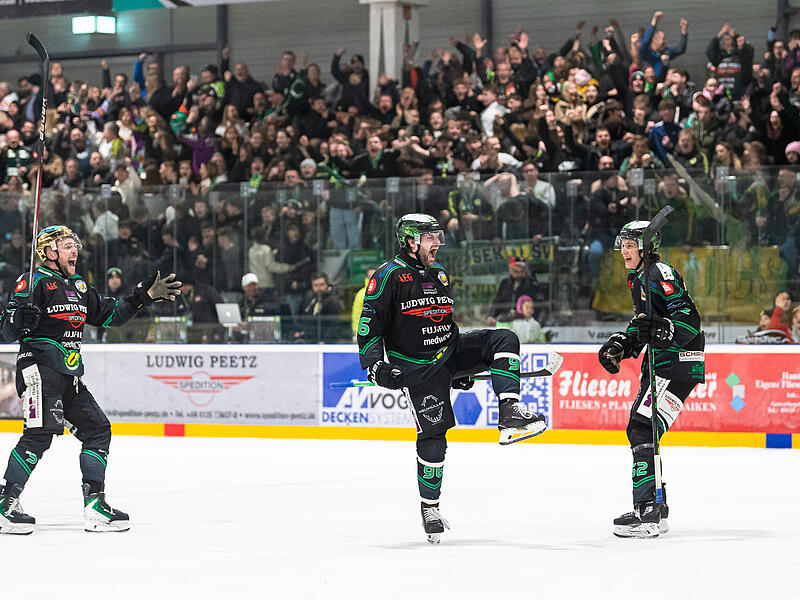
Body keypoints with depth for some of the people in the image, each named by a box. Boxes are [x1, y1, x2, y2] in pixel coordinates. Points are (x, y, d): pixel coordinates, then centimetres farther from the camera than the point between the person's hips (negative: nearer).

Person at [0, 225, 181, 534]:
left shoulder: (78, 287, 20)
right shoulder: (35, 282, -5)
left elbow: (112, 313, 25)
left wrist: (147, 294, 18)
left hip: (69, 375, 9)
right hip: (39, 367, -9)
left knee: (97, 430, 6)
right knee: (40, 433, -20)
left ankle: (95, 504, 8)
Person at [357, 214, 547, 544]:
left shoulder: (439, 274, 16)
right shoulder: (389, 275, -8)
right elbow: (369, 325, -11)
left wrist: (461, 367, 24)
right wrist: (375, 365, -22)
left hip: (450, 353, 7)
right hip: (416, 366, -7)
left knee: (503, 340, -14)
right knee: (433, 430, -10)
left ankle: (510, 416, -26)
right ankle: (429, 507, 4)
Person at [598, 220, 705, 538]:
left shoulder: (661, 274, -15)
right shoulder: (639, 278, 17)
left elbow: (689, 319, -23)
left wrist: (662, 331, -39)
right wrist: (620, 345, 14)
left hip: (679, 364, -11)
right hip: (660, 363, 11)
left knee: (644, 430, -19)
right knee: (638, 430, 12)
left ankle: (647, 512, -23)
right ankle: (656, 511, 19)